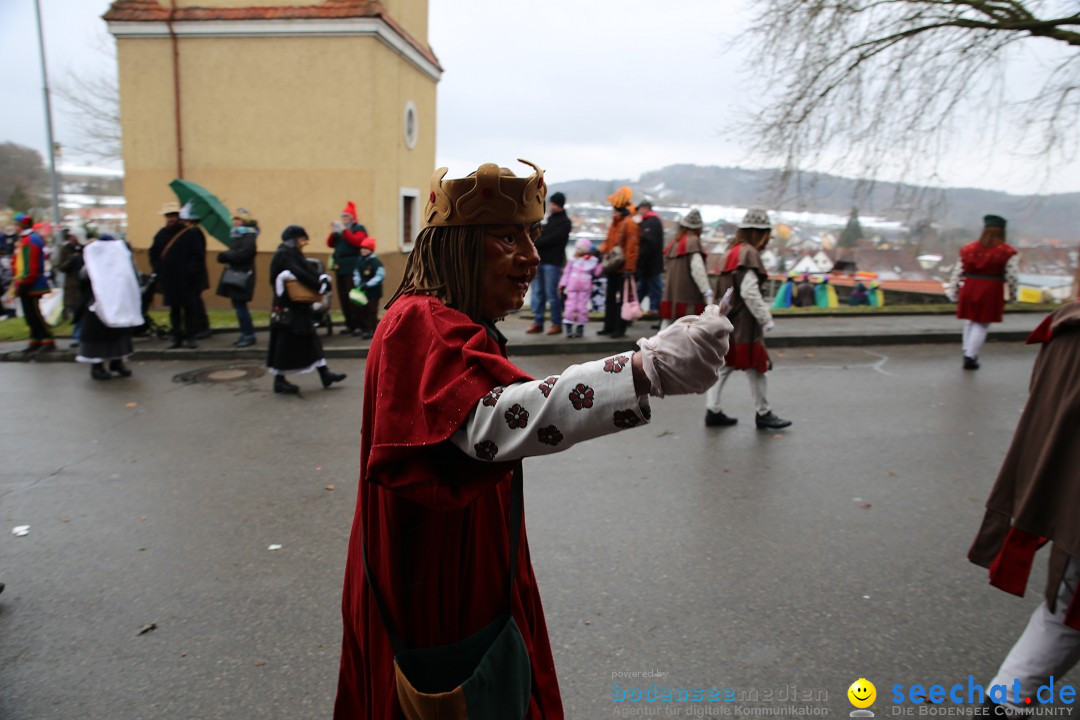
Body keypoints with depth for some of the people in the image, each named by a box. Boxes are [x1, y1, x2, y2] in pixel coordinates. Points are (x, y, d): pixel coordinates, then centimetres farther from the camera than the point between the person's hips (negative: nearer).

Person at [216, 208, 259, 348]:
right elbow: (234, 254, 17)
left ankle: (249, 336, 0)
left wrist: (225, 256, -14)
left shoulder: (249, 237, -13)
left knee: (240, 306, -7)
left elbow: (241, 255, -24)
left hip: (242, 277, -10)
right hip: (234, 276, 10)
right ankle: (246, 334, 20)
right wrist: (226, 257, -3)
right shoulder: (237, 236, 17)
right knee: (239, 306, 12)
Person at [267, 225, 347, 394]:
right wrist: (320, 286, -19)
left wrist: (321, 279, -9)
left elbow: (308, 272, 10)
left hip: (298, 307, 10)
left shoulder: (293, 255, 16)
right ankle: (279, 381, 8)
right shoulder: (283, 255, -13)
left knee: (311, 339, 11)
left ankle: (324, 374, 17)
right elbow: (298, 274, -24)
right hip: (287, 308, -10)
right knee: (286, 343, -2)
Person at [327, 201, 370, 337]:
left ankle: (359, 326, -11)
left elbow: (356, 241, -16)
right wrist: (333, 233, -1)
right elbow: (330, 244, 16)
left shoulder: (359, 229, 2)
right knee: (343, 298, 5)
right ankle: (349, 325, 12)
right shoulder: (340, 229, 22)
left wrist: (344, 231, -16)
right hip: (339, 268, 7)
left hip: (352, 268, -7)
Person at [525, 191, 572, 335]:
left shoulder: (565, 222, -4)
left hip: (553, 262, -7)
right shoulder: (549, 219, 20)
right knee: (537, 292, 7)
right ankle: (538, 322, 14)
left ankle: (556, 324, 2)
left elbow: (551, 239, -15)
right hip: (540, 260, 8)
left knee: (552, 294, -6)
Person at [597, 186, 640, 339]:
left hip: (623, 269, -9)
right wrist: (602, 252, 5)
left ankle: (620, 329, 6)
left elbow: (632, 248, -19)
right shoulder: (615, 222, 13)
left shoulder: (629, 223, -15)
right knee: (610, 298, 15)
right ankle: (609, 326, 25)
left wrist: (629, 269, -21)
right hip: (613, 267, 9)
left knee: (622, 299, -1)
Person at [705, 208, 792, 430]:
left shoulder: (732, 251, 14)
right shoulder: (749, 253, -14)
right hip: (743, 323, -9)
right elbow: (749, 292, -21)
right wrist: (766, 319, -15)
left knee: (724, 365, 11)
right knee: (755, 367, 2)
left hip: (727, 321, 9)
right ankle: (763, 414, 14)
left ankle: (713, 411, 12)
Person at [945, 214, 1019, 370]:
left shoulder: (968, 249, 6)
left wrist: (952, 292, 12)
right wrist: (1012, 295, 9)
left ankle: (969, 354, 22)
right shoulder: (1007, 252, -4)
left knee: (970, 322, 16)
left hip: (969, 290, 3)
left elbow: (957, 273, 6)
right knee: (982, 325, 5)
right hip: (991, 292, -3)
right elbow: (1013, 276, -4)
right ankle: (970, 357, 0)